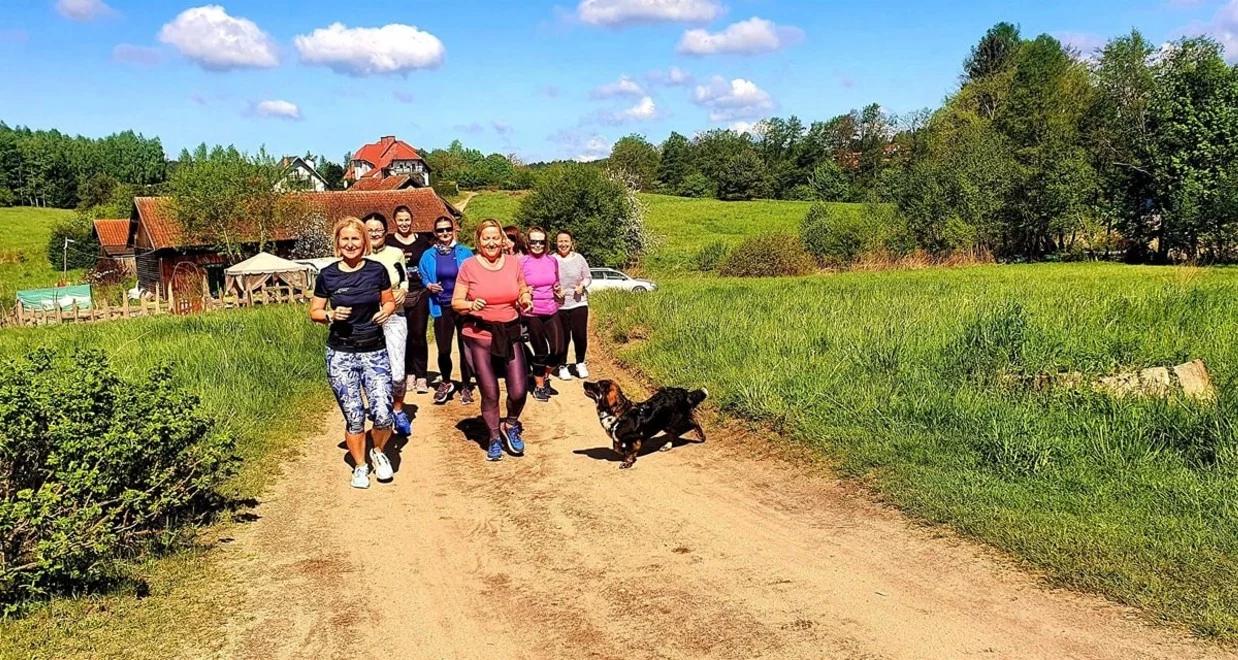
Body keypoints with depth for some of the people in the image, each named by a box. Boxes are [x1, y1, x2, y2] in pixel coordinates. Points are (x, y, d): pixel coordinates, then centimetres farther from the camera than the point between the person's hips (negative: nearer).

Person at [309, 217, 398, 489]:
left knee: (382, 416, -9)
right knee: (354, 418, 3)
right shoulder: (327, 275, -2)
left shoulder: (377, 270, -1)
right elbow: (314, 312, 7)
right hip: (341, 355, 0)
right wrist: (331, 315, -14)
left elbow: (390, 301, 13)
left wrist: (386, 311, -9)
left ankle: (378, 452, 23)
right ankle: (360, 466, 27)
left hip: (375, 352, 0)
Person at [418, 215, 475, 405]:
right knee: (443, 349, 1)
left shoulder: (465, 253, -1)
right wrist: (428, 285, -8)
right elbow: (422, 278, 12)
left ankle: (466, 386, 21)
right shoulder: (428, 256, 2)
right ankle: (445, 383, 28)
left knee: (465, 348, 5)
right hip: (441, 308, 1)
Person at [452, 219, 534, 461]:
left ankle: (511, 425, 27)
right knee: (490, 394, 5)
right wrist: (471, 305, -22)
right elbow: (456, 302, -2)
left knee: (519, 391, -4)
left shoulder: (513, 263, 2)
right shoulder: (469, 266, -5)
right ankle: (494, 439, 28)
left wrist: (526, 301, -6)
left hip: (510, 334, 2)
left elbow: (523, 293, 15)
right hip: (479, 336, -2)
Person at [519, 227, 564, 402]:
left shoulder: (552, 260, 4)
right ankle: (539, 386, 23)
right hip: (532, 313, -3)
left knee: (558, 349, -1)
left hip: (551, 311, 4)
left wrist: (558, 290, 0)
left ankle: (545, 377, 26)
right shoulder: (522, 262, -8)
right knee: (540, 352, 5)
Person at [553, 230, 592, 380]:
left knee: (580, 335, 0)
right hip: (559, 305, -1)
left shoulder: (579, 258, 2)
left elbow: (588, 277, 8)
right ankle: (562, 366, 21)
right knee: (563, 337, 3)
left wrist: (582, 285, -11)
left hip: (579, 303, 1)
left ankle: (580, 363, 23)